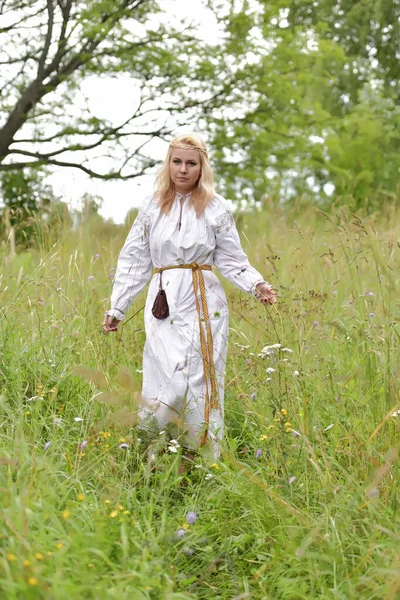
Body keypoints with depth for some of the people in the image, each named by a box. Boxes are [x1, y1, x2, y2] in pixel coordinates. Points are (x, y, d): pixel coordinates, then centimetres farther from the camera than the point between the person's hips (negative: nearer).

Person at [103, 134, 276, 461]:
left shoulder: (216, 208, 5)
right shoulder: (152, 206, 9)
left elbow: (232, 260, 7)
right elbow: (134, 260, 13)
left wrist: (257, 284, -11)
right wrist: (117, 308, 11)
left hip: (203, 303, -1)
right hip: (164, 304, 1)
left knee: (200, 384, -3)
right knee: (163, 384, -8)